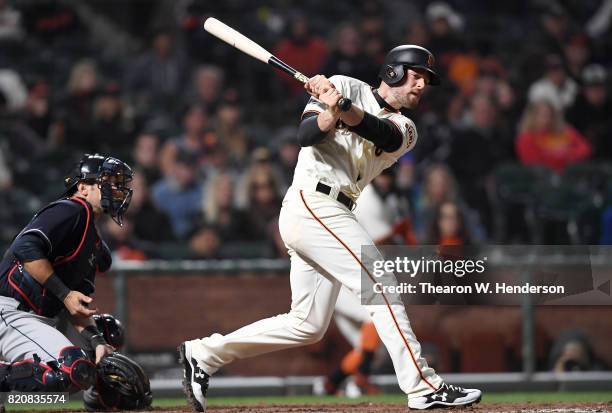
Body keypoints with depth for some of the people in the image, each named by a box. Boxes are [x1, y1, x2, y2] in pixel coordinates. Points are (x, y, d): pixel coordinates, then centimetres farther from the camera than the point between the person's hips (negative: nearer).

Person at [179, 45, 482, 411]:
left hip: (331, 215, 8)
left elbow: (380, 132, -9)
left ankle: (205, 353, 13)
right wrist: (330, 112, -28)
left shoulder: (404, 129, 16)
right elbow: (306, 134, -9)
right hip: (312, 204, -8)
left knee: (308, 325, 7)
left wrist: (341, 108, -26)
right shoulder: (347, 88, 3)